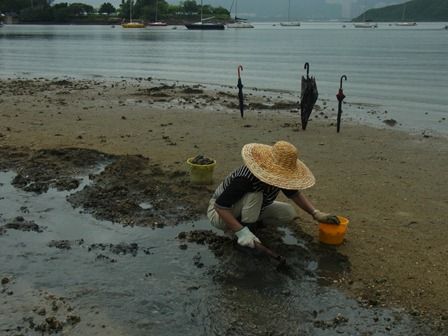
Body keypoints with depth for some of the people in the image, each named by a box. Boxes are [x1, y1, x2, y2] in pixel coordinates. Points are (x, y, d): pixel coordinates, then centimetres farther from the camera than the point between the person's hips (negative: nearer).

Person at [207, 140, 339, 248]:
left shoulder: (278, 175, -16)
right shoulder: (245, 179, -38)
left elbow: (294, 193, 1)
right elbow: (220, 206, -36)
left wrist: (316, 213, -10)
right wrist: (241, 231, -41)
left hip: (250, 209, 7)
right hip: (220, 213, -7)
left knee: (289, 213, -8)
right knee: (255, 194, -35)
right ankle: (233, 231, -17)